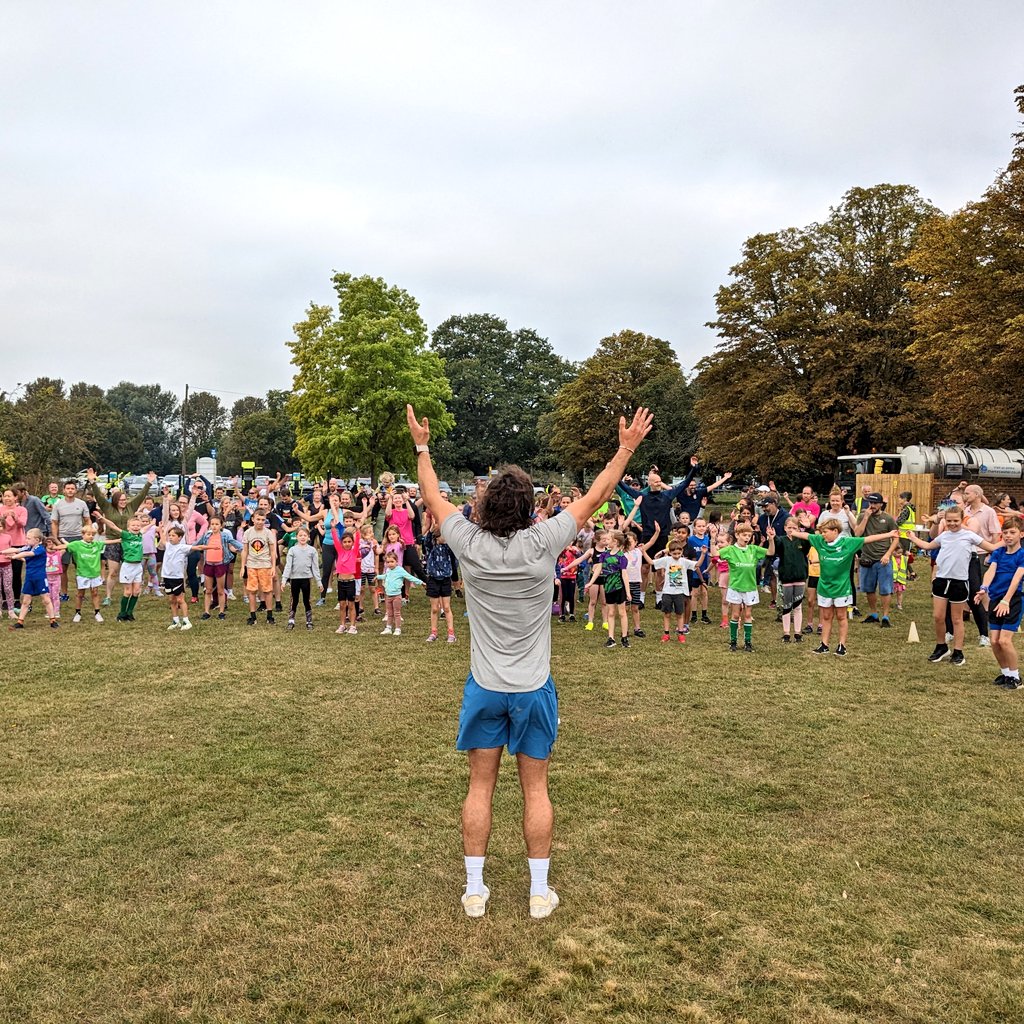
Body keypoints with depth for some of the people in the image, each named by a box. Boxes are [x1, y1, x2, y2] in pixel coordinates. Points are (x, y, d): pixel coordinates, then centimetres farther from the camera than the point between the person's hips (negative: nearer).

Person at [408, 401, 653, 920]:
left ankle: (474, 890, 20)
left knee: (480, 787, 11)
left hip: (485, 688, 1)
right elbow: (593, 497, -3)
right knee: (535, 790, 10)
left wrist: (421, 446, 21)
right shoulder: (542, 544, -15)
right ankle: (539, 891, 20)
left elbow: (433, 498, 7)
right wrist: (626, 449, 7)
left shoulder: (470, 544, -10)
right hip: (533, 689, -1)